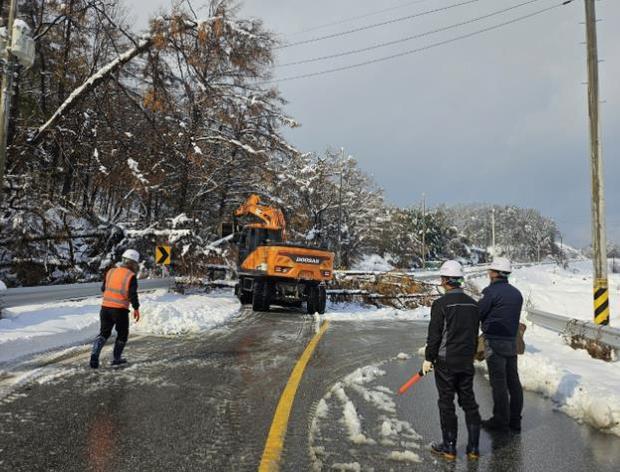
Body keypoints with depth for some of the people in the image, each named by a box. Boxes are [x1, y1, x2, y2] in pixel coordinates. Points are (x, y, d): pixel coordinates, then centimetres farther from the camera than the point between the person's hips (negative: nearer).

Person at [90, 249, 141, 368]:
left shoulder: (111, 272, 7)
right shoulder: (131, 276, -10)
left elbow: (103, 288, 16)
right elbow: (132, 294, -14)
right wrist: (136, 309, -3)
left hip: (105, 307, 5)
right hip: (120, 309, -5)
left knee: (104, 333, 15)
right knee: (122, 334, 15)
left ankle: (95, 353, -5)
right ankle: (116, 358, 22)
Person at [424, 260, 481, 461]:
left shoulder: (441, 304, -15)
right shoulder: (473, 304, 4)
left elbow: (434, 335, -14)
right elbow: (475, 334, 12)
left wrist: (429, 359, -4)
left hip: (446, 362, -6)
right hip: (467, 362, 6)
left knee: (446, 404, 6)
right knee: (469, 403, 14)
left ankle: (449, 447, 16)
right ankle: (473, 448, 21)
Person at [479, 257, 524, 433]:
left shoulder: (491, 291, -15)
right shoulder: (516, 293, 9)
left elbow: (478, 314, -13)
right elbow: (515, 316, 12)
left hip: (494, 342, -7)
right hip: (512, 341, 7)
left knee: (498, 383, 0)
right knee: (513, 382, 13)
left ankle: (501, 421, 8)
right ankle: (515, 421, 21)